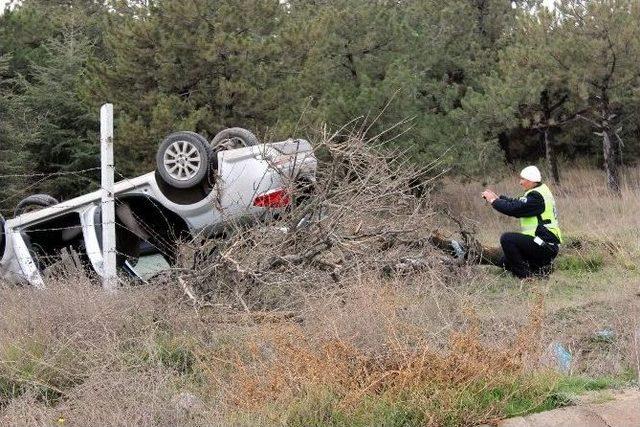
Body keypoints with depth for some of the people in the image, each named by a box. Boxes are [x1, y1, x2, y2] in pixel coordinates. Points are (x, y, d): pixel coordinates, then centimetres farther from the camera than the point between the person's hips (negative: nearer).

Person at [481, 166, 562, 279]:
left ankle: (525, 276, -14)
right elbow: (517, 203, 16)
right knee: (506, 261, 13)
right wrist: (497, 197, 8)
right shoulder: (540, 191, 13)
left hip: (546, 246, -10)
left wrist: (493, 201, -10)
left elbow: (513, 208, -24)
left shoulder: (536, 197, -19)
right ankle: (542, 267, 13)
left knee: (506, 239, -21)